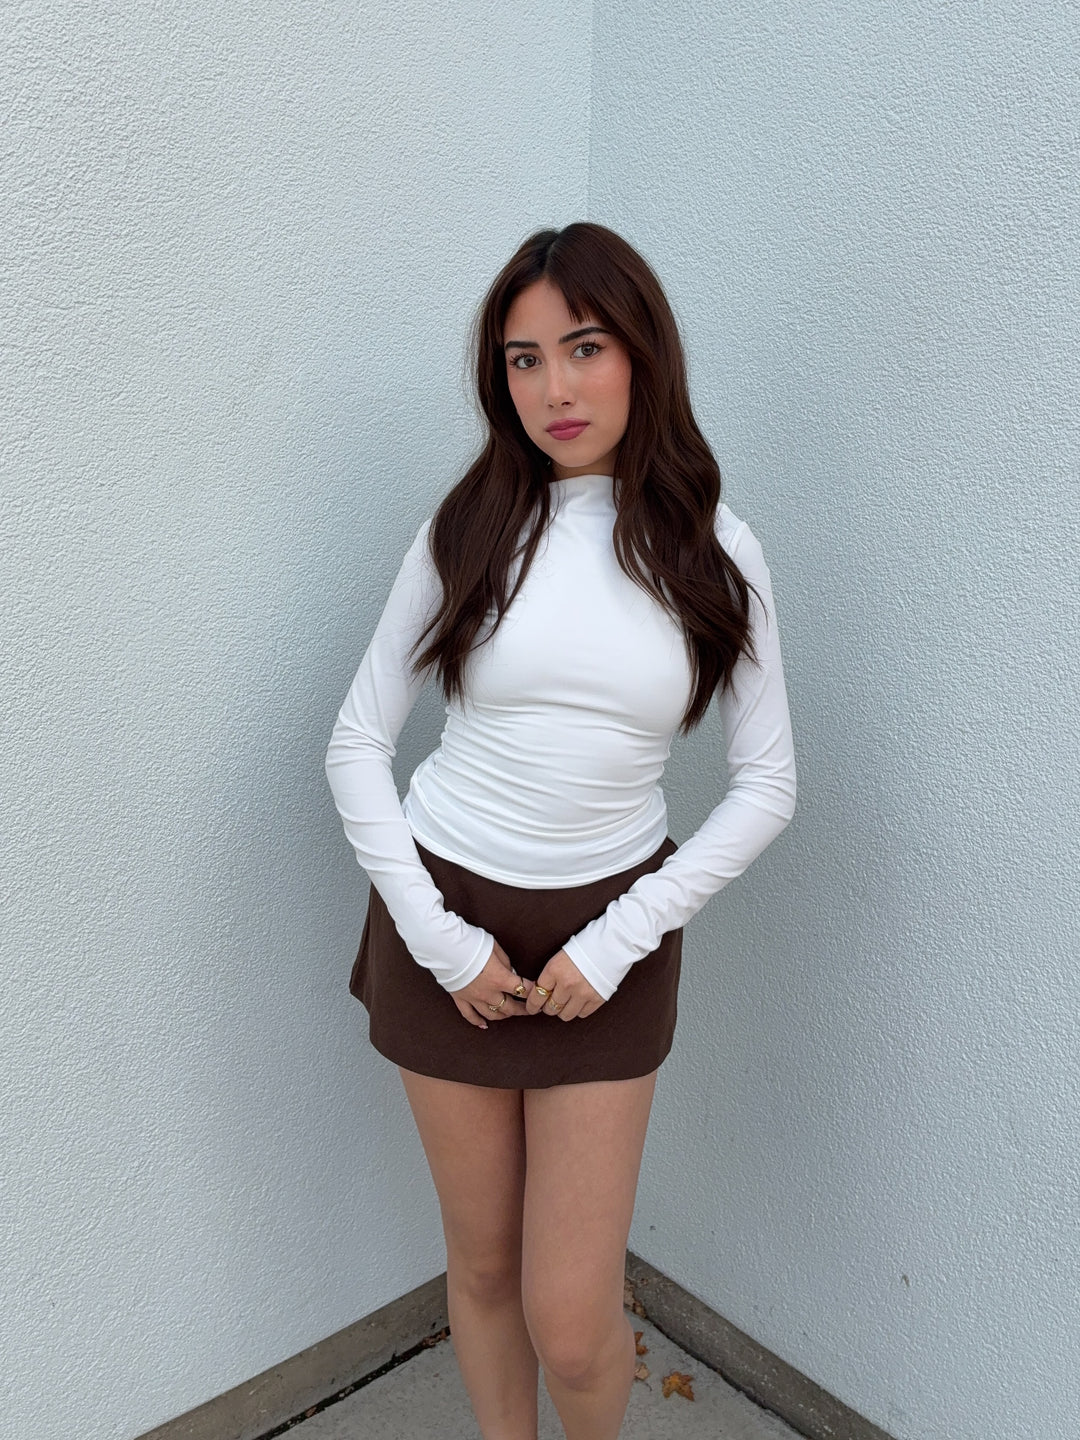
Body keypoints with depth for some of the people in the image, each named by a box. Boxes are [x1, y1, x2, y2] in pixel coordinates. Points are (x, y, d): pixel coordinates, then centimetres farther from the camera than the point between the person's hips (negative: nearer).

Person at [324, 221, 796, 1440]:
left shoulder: (715, 551, -4)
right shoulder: (467, 530, -4)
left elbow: (767, 782, -2)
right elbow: (357, 746, -1)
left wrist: (617, 942, -9)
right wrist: (439, 938, -8)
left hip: (610, 938, 0)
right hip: (448, 924, 1)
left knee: (572, 1323, 4)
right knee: (482, 1262, 16)